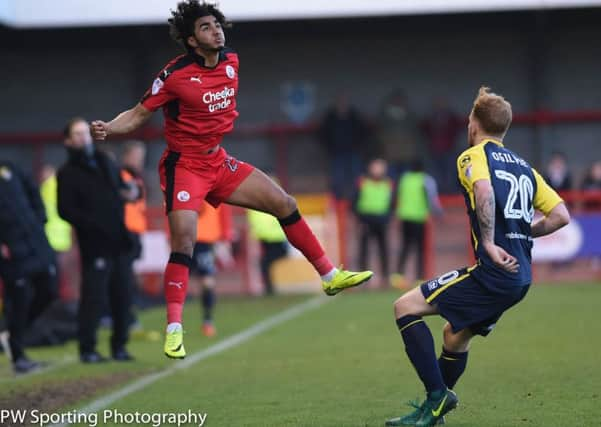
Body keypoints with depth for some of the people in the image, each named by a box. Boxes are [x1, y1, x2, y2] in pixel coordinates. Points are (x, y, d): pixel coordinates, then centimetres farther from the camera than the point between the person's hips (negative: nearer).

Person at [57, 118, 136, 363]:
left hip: (118, 242, 6)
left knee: (122, 296, 6)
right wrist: (93, 224, -20)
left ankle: (119, 346, 15)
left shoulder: (105, 162, 18)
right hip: (94, 245, -6)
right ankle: (87, 349, -1)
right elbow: (66, 211, -10)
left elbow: (123, 188, 26)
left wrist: (132, 193, 2)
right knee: (94, 297, -9)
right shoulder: (68, 173, -2)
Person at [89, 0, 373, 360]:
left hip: (219, 162, 7)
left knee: (285, 204, 6)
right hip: (184, 165, -7)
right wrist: (107, 129, -29)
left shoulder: (231, 62, 1)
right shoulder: (176, 74, -18)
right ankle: (174, 330, -16)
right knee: (184, 240, -22)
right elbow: (138, 115, -14)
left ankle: (330, 276, 21)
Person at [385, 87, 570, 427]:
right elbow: (561, 215, 16)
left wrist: (489, 244, -22)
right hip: (521, 278, 8)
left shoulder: (473, 156, -1)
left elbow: (484, 191, -25)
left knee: (406, 307, -5)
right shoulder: (524, 166, 21)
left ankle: (438, 396, -12)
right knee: (456, 335, 25)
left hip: (494, 273, -8)